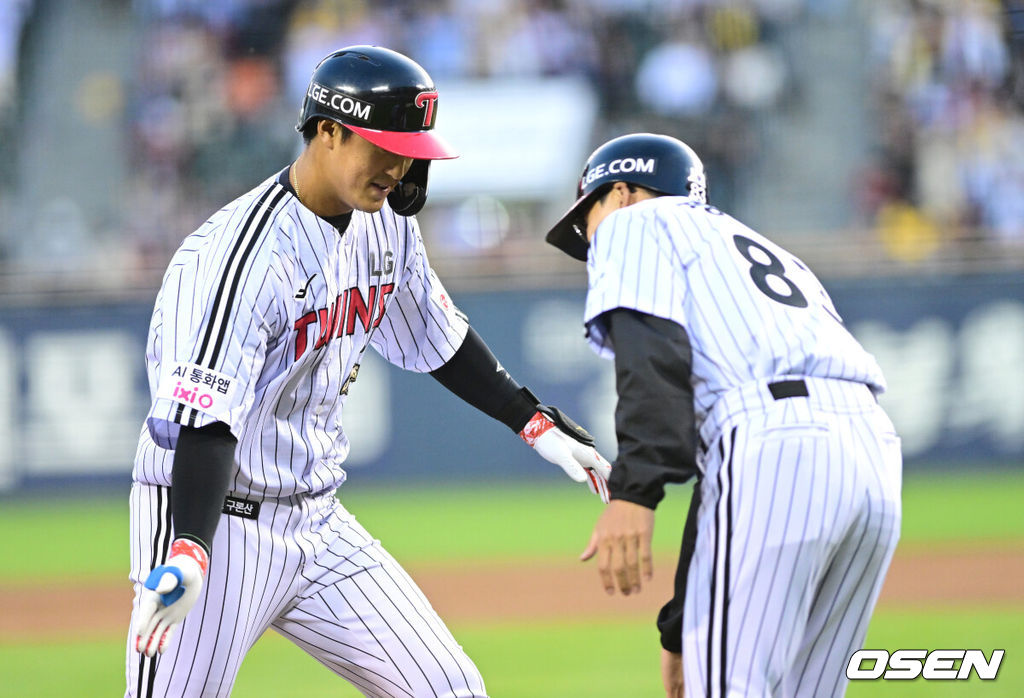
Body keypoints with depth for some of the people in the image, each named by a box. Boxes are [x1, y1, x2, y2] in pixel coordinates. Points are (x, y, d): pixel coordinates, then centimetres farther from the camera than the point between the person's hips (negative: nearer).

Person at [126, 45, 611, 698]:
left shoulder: (388, 224, 3)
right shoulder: (243, 255, -23)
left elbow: (435, 338, 21)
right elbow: (204, 421, -29)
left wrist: (536, 423, 21)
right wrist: (189, 556, -42)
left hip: (318, 518, 8)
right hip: (214, 521, -8)